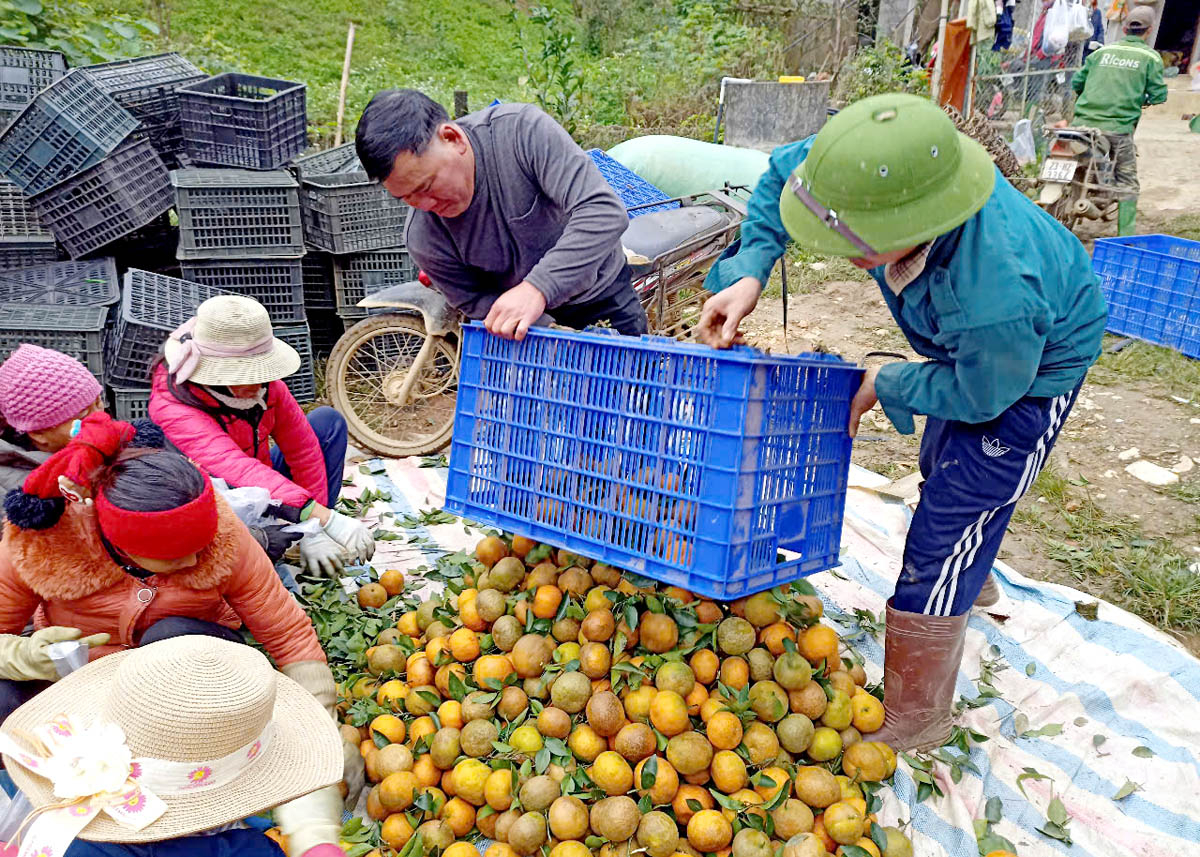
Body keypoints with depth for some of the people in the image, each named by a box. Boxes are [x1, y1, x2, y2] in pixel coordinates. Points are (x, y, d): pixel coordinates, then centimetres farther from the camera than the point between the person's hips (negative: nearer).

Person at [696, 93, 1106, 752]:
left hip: (1026, 376, -8)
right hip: (964, 346, 8)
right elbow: (785, 169, -12)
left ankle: (915, 719, 17)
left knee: (941, 542, -5)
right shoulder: (881, 168, -33)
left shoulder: (995, 298, -49)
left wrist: (884, 385, -15)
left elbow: (982, 395, -27)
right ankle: (970, 583, 63)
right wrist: (750, 272, -24)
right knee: (941, 473, 31)